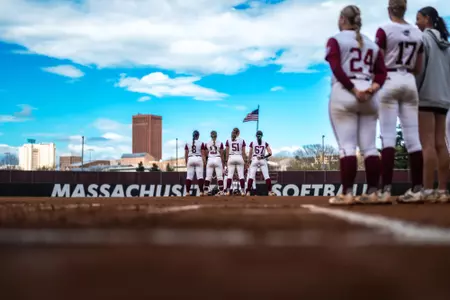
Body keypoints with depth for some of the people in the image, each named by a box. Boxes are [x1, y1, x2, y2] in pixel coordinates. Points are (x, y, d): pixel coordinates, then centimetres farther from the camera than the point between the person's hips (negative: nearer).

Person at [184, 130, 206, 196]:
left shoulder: (188, 143, 5)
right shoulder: (201, 143, 1)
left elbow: (186, 155, 7)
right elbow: (203, 154, -2)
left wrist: (186, 163, 16)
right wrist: (204, 163, 0)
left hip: (190, 159, 2)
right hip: (199, 159, -2)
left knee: (189, 176, 3)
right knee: (200, 176, -3)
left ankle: (187, 192, 0)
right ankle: (201, 191, -8)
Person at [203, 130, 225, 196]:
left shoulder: (207, 144, 3)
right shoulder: (220, 143, 0)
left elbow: (206, 154, 5)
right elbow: (222, 154, -1)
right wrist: (223, 163, 5)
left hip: (210, 160, 1)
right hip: (218, 159, -1)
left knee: (208, 177, 5)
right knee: (219, 176, 0)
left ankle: (206, 191, 1)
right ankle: (221, 191, -4)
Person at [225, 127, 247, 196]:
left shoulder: (228, 140, 2)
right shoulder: (242, 140, 1)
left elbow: (227, 152, 2)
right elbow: (243, 152, 1)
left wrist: (227, 161, 8)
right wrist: (244, 161, 7)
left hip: (231, 158, 1)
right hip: (239, 158, -1)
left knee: (230, 175, 2)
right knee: (241, 175, 1)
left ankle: (228, 191, -4)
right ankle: (243, 191, -1)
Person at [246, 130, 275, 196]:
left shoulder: (252, 143, 4)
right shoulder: (265, 143, 6)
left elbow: (250, 154, 4)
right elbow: (270, 153, -4)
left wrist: (249, 161, 13)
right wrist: (264, 157, 2)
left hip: (254, 160, 0)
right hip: (263, 161, 1)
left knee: (251, 176, 0)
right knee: (267, 176, 1)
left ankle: (248, 192, -7)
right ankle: (270, 191, -6)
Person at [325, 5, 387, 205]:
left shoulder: (335, 40, 3)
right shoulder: (372, 44, 19)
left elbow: (337, 69, -11)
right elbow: (382, 71, 7)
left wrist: (354, 90, -14)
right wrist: (373, 88, -6)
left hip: (343, 94, -5)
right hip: (369, 97, 5)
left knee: (347, 146, -8)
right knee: (369, 147, 5)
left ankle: (347, 193, -13)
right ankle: (372, 192, 2)